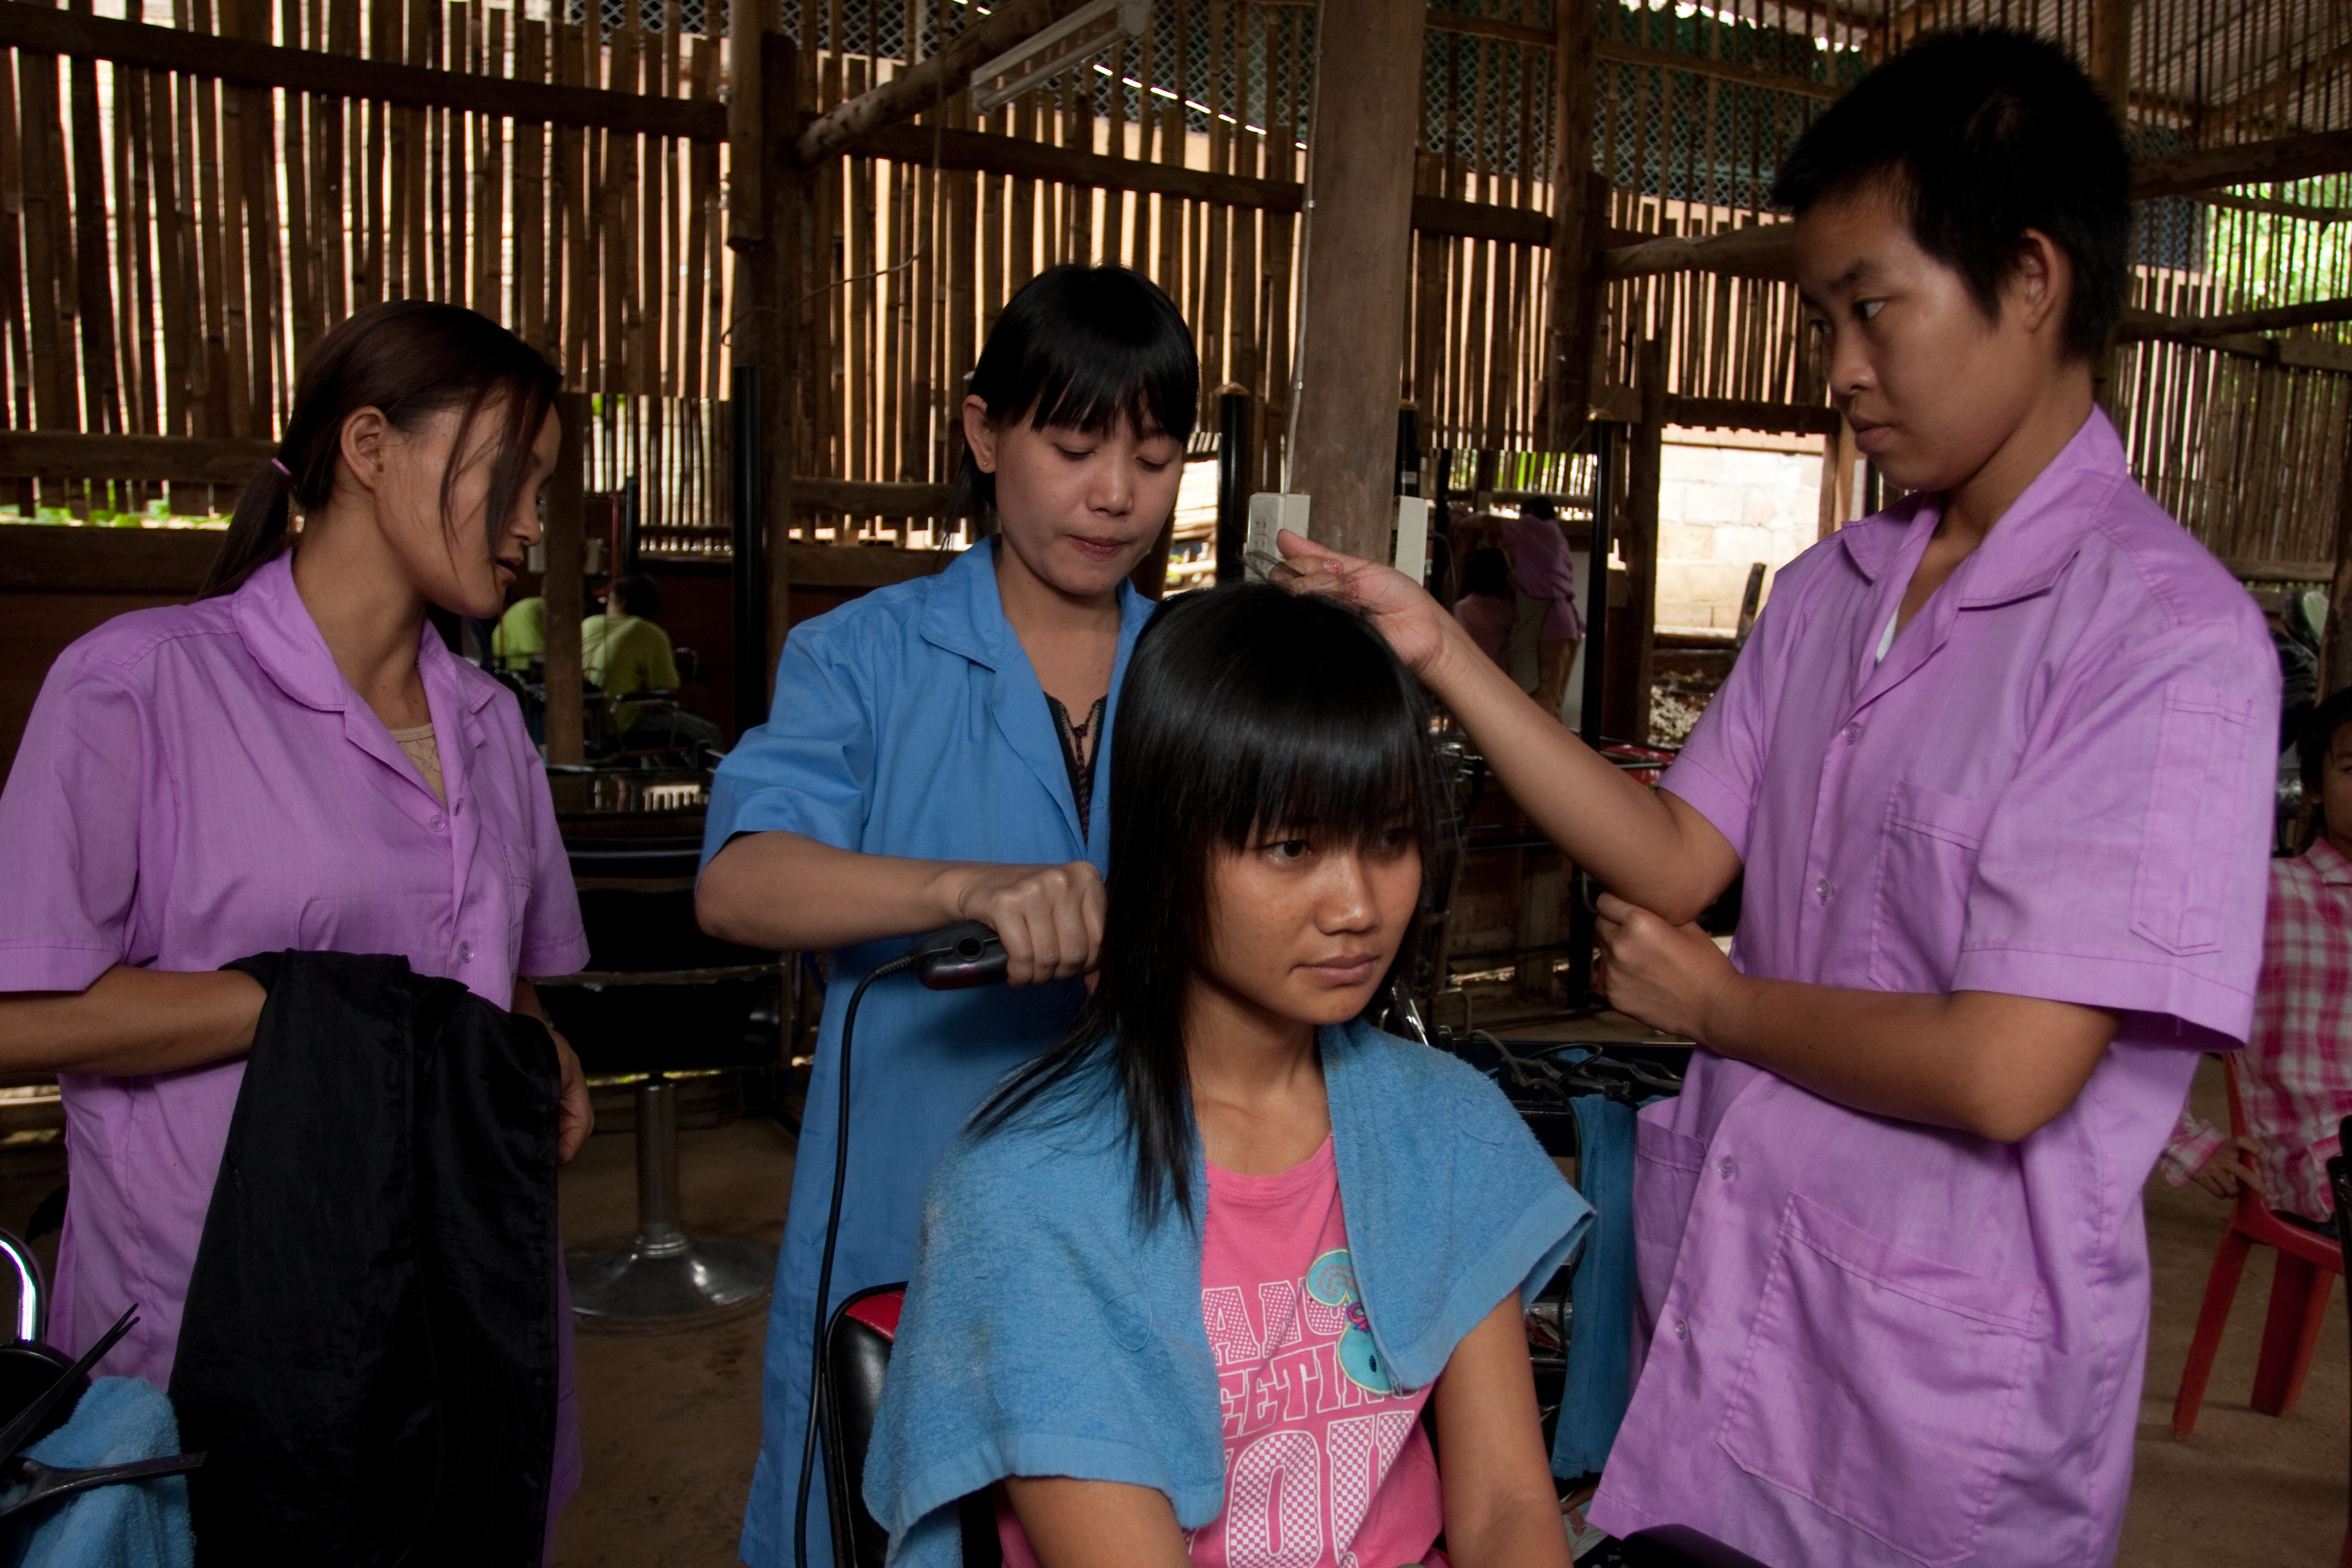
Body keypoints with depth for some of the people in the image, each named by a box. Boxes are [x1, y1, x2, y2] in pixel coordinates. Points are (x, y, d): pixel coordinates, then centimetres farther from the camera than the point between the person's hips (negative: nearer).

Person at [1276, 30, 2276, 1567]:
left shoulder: (2168, 636, -18)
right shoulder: (1827, 593, 5)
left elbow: (2004, 1069, -23)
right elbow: (1678, 859, 1)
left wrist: (1719, 1004, -7)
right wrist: (1445, 655, -6)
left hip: (1945, 1375, -6)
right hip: (1721, 1286, 6)